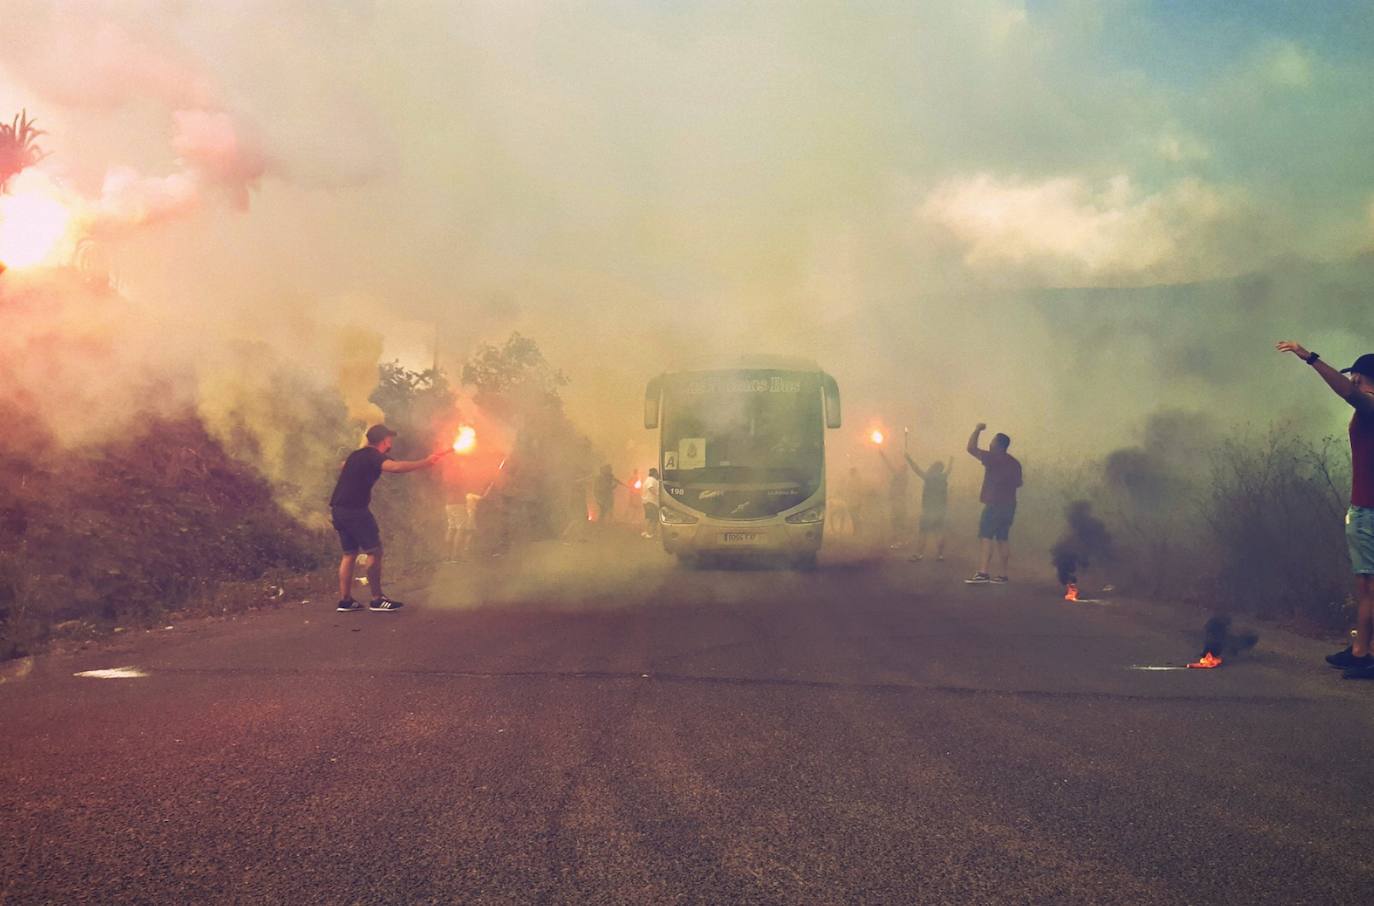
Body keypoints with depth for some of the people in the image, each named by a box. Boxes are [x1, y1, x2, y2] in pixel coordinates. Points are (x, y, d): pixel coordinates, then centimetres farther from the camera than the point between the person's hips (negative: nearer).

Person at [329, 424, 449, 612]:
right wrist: (425, 462, -31)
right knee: (374, 551, -4)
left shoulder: (356, 455, 19)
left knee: (350, 553, 13)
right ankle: (377, 600, -4)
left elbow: (343, 468, 43)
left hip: (338, 509, 9)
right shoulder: (373, 457, -9)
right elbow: (396, 467, -30)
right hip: (354, 510, -9)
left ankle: (345, 600, 11)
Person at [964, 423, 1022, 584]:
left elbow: (971, 448, -12)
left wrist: (978, 430, 0)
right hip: (1009, 505, 8)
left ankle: (983, 573, -22)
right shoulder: (1014, 462, 12)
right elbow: (1018, 483, 21)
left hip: (994, 504, -8)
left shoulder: (993, 458, -11)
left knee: (985, 537, -12)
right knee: (1002, 539, 12)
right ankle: (1002, 575, 12)